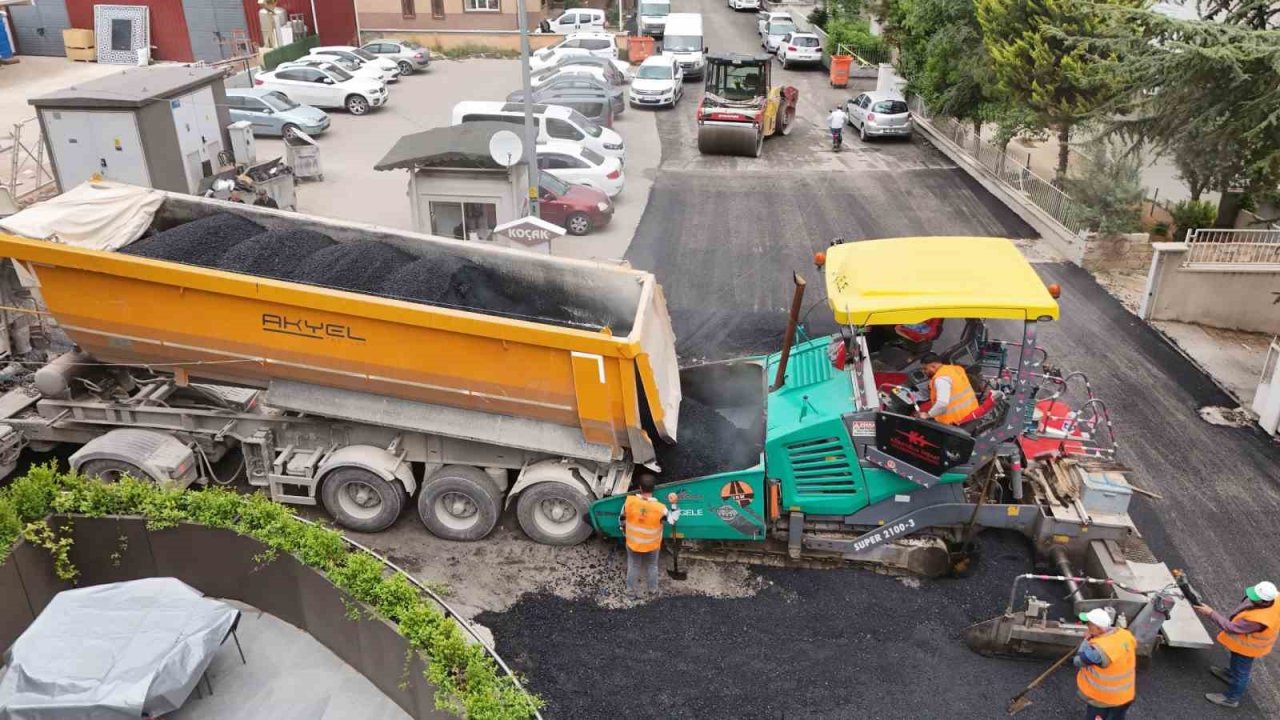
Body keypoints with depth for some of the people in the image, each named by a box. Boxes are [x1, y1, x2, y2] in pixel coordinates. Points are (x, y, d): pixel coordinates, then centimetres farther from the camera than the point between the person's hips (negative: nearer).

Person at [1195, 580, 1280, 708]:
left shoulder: (1258, 620, -48)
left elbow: (1231, 628, -35)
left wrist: (1211, 613, -30)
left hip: (1248, 647, -7)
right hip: (1250, 639, 7)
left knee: (1240, 671, 17)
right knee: (1237, 661, 35)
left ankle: (1231, 698, 40)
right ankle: (1231, 674, 63)